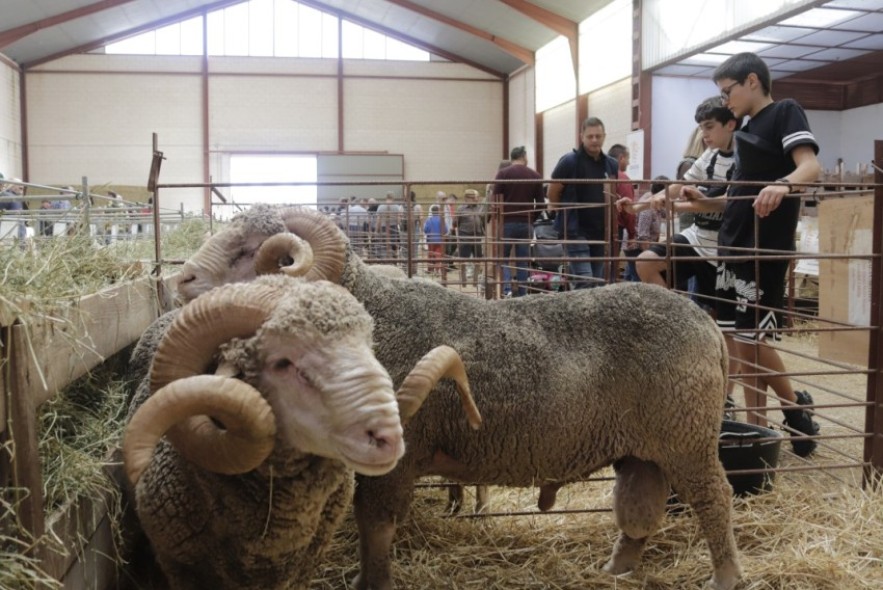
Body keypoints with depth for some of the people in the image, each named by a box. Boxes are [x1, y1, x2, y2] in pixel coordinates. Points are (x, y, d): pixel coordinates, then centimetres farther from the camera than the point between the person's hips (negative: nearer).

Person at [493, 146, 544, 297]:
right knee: (522, 261, 8)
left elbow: (496, 200, -5)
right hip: (526, 223, 2)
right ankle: (521, 294, 6)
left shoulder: (503, 173, -2)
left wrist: (497, 217, 7)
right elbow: (540, 203, 7)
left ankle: (506, 288, -11)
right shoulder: (535, 176, 5)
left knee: (502, 257, 8)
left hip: (507, 222, -2)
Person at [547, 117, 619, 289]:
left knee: (598, 283, 9)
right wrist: (568, 214, 5)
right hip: (577, 230, -5)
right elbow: (552, 194, -1)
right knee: (585, 281, -14)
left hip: (601, 231, 5)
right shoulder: (569, 161, -7)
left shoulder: (611, 165, 7)